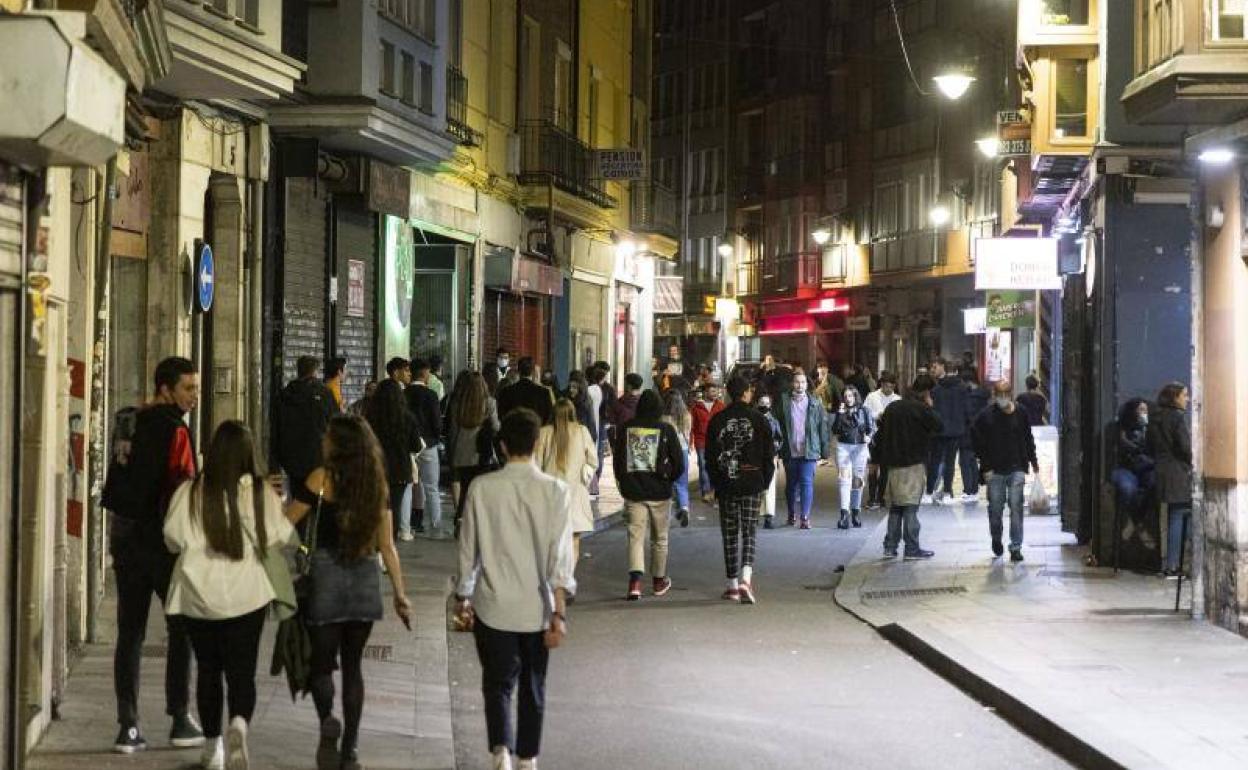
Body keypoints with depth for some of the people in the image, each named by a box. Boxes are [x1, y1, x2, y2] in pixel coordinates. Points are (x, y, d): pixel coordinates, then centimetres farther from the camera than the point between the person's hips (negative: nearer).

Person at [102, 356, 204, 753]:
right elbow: (183, 488, -16)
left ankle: (128, 727, 3)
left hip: (123, 533, 6)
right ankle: (181, 720, 9)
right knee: (182, 627, 8)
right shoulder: (175, 431, -12)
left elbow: (114, 485, 14)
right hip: (162, 538, -6)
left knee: (130, 631, 6)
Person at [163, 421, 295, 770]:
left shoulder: (191, 492, -7)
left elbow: (173, 538, -5)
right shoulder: (261, 493, -7)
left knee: (208, 671, 16)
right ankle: (239, 724, -24)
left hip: (199, 595, 1)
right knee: (242, 672, 4)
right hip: (247, 596, -1)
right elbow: (280, 536, -1)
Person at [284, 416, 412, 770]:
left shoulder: (323, 477, -8)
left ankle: (328, 718, -22)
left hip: (327, 575, -4)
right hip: (365, 579, 4)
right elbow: (387, 545, 7)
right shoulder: (376, 482, 5)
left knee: (321, 661, 5)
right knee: (352, 665, 12)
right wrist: (400, 594, 12)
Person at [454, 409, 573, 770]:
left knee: (498, 684, 7)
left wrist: (462, 597, 14)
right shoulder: (555, 491, -8)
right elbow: (560, 557, -11)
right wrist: (559, 614, -9)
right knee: (533, 686, 17)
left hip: (493, 606, -1)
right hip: (537, 608, 1)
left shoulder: (481, 488, -6)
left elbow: (468, 549, 1)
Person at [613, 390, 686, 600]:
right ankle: (659, 580, 28)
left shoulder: (625, 428, -2)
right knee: (659, 538, 15)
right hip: (659, 491, -1)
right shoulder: (666, 430, -7)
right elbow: (679, 463, -4)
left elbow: (617, 458, 6)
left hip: (633, 490, 1)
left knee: (635, 536, -1)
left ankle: (635, 581, -19)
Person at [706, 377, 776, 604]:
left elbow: (710, 456, 4)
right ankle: (746, 579, -18)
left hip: (726, 485, 1)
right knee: (749, 532, 1)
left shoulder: (717, 420, 1)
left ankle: (732, 584, 11)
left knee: (730, 535, 9)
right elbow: (769, 454, -1)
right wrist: (765, 482, 10)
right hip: (752, 485, -1)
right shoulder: (758, 419, -3)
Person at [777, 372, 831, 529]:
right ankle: (792, 514, 27)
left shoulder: (815, 404, 3)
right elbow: (777, 425, 2)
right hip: (790, 451, 1)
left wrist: (824, 452, 0)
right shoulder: (784, 402, 2)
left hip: (808, 451, -1)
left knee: (807, 483, -8)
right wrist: (778, 447, -5)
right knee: (791, 484, 12)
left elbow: (823, 428, 4)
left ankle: (805, 517, -9)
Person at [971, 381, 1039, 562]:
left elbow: (1028, 440, 14)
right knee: (995, 508, 9)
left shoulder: (1020, 414, 3)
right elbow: (978, 443, -3)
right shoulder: (986, 416, -3)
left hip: (1016, 469, 0)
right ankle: (996, 539, 33)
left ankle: (1016, 547, -3)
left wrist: (1033, 462, 17)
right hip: (995, 471, 0)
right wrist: (986, 466, -7)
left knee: (1016, 507, -6)